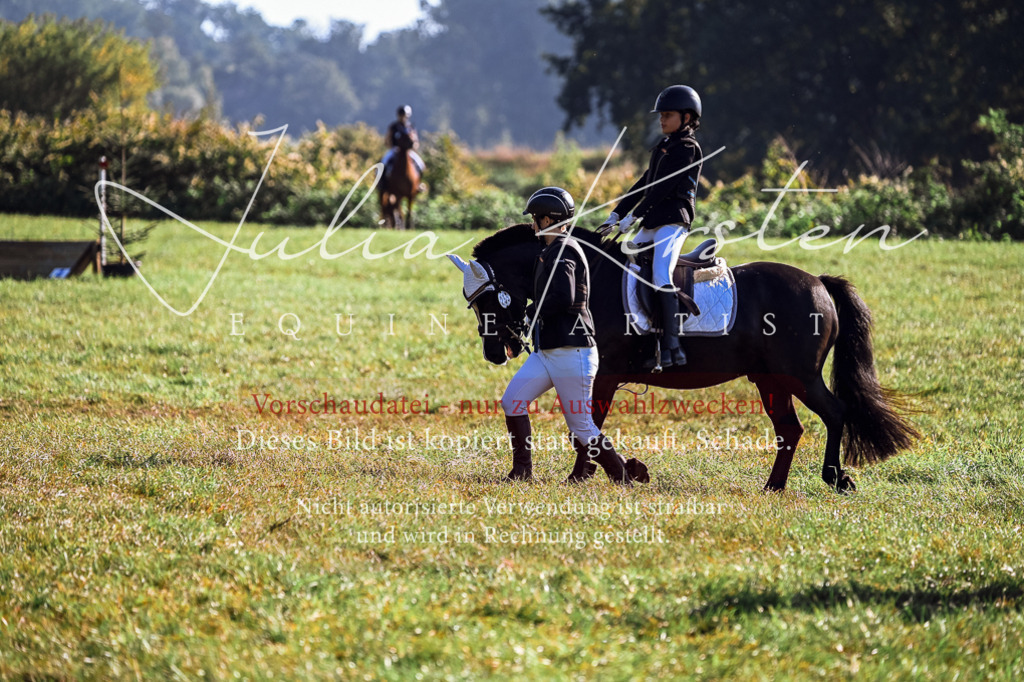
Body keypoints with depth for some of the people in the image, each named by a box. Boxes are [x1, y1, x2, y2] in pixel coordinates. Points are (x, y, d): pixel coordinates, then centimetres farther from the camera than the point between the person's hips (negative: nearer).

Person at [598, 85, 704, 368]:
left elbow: (663, 188, -14)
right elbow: (644, 184, 23)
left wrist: (634, 216, -17)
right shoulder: (664, 146, 22)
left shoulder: (688, 149, -7)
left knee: (661, 276, -26)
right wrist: (617, 213, 16)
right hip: (652, 225, 10)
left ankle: (672, 346, -30)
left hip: (673, 221, -10)